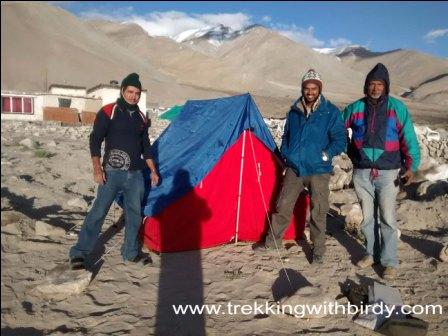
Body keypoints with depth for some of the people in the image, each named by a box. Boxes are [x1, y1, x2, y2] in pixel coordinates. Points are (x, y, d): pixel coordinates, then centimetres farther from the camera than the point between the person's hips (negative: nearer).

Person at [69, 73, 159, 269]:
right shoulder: (108, 112, -4)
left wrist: (153, 170, 15)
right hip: (112, 172, -5)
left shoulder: (141, 118, 13)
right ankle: (79, 253, 7)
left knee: (134, 214, 10)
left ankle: (131, 252, 24)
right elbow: (95, 141, -7)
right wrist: (97, 169, -14)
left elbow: (146, 147, 19)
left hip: (136, 174, 5)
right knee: (98, 212, -5)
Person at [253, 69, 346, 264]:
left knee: (318, 212, 4)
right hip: (294, 169, 3)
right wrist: (285, 155, 6)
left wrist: (326, 155, -16)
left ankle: (318, 249, 22)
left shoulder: (330, 112, -4)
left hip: (318, 171, -3)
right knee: (283, 206, 10)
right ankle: (273, 241, 26)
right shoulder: (294, 111, 7)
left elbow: (340, 140, -3)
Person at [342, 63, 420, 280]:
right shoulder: (356, 108, 3)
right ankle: (372, 253, 29)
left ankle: (390, 261, 11)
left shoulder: (397, 108, -2)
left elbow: (408, 139, -2)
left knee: (387, 218, -2)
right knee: (367, 217, 12)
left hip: (388, 172, -2)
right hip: (362, 172, 3)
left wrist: (411, 166, -9)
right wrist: (351, 151, 12)